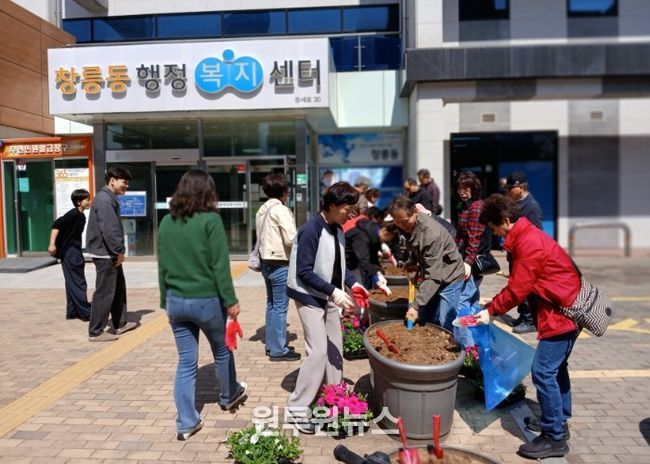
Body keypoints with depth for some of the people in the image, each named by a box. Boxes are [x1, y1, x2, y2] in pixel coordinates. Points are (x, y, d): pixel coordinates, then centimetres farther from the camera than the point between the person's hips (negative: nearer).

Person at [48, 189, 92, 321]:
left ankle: (72, 312, 21)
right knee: (77, 283, -6)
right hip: (69, 252, -9)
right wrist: (52, 244, -28)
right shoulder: (73, 214, -15)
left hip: (74, 252, 9)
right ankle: (86, 313, -2)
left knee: (73, 283, 13)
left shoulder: (81, 216, 12)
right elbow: (56, 225, -23)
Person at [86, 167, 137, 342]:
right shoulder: (105, 200, -18)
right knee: (105, 292, -4)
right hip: (105, 254, -11)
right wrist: (119, 251, -16)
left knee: (119, 288, 18)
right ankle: (96, 332, 5)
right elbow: (109, 230, -25)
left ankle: (120, 324, 29)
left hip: (110, 253, 11)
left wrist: (117, 251, 13)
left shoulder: (109, 198, 15)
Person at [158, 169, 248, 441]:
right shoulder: (210, 220, -13)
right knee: (222, 351, 21)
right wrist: (230, 301, -9)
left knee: (186, 362, 11)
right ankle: (229, 396, 42)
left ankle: (186, 423, 16)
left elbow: (162, 267, 9)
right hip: (206, 299, -4)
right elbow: (220, 266, -15)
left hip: (176, 301, 5)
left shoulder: (166, 222, 5)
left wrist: (166, 301, 17)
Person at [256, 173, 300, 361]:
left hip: (267, 263, 9)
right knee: (280, 307, -1)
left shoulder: (262, 210, 11)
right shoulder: (281, 210, -16)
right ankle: (278, 350, 6)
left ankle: (271, 345, 25)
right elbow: (291, 239, -22)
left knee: (271, 305, 16)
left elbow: (262, 237, 10)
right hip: (280, 265, -9)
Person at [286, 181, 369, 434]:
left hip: (329, 296, 8)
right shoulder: (311, 230, -21)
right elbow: (304, 272, -23)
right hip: (310, 297, -8)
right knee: (319, 351, -11)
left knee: (335, 348, 14)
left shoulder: (337, 230, 4)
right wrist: (335, 292, -26)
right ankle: (297, 409, 2)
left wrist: (353, 284, -1)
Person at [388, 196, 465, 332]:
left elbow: (433, 275, -32)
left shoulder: (432, 233, -32)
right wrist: (411, 262, -2)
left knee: (445, 325, -7)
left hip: (449, 278, -8)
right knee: (425, 321, 13)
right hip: (431, 277, 8)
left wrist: (416, 305, -33)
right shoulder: (409, 226, -7)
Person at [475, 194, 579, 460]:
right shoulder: (526, 237, 10)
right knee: (556, 367, 20)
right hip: (565, 307, 11)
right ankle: (558, 421, 34)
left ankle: (554, 438, 3)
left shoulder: (528, 243, -21)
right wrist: (493, 306, 4)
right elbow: (517, 284, 11)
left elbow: (518, 289, -19)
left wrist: (491, 311, -9)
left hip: (562, 311, -11)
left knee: (543, 372, -7)